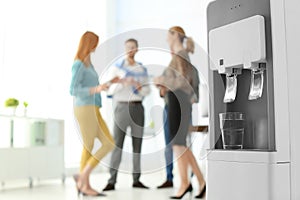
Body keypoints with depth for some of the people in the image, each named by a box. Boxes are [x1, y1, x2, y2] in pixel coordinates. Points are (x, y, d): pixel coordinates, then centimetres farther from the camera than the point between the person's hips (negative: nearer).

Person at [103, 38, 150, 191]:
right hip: (122, 107, -3)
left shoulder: (142, 69, 13)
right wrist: (123, 83, -20)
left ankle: (136, 179, 11)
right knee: (117, 144, -7)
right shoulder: (116, 67, 4)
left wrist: (138, 86, -12)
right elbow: (110, 90, -2)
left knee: (137, 144, 4)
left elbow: (147, 90, 9)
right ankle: (112, 181, -5)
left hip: (138, 108, 3)